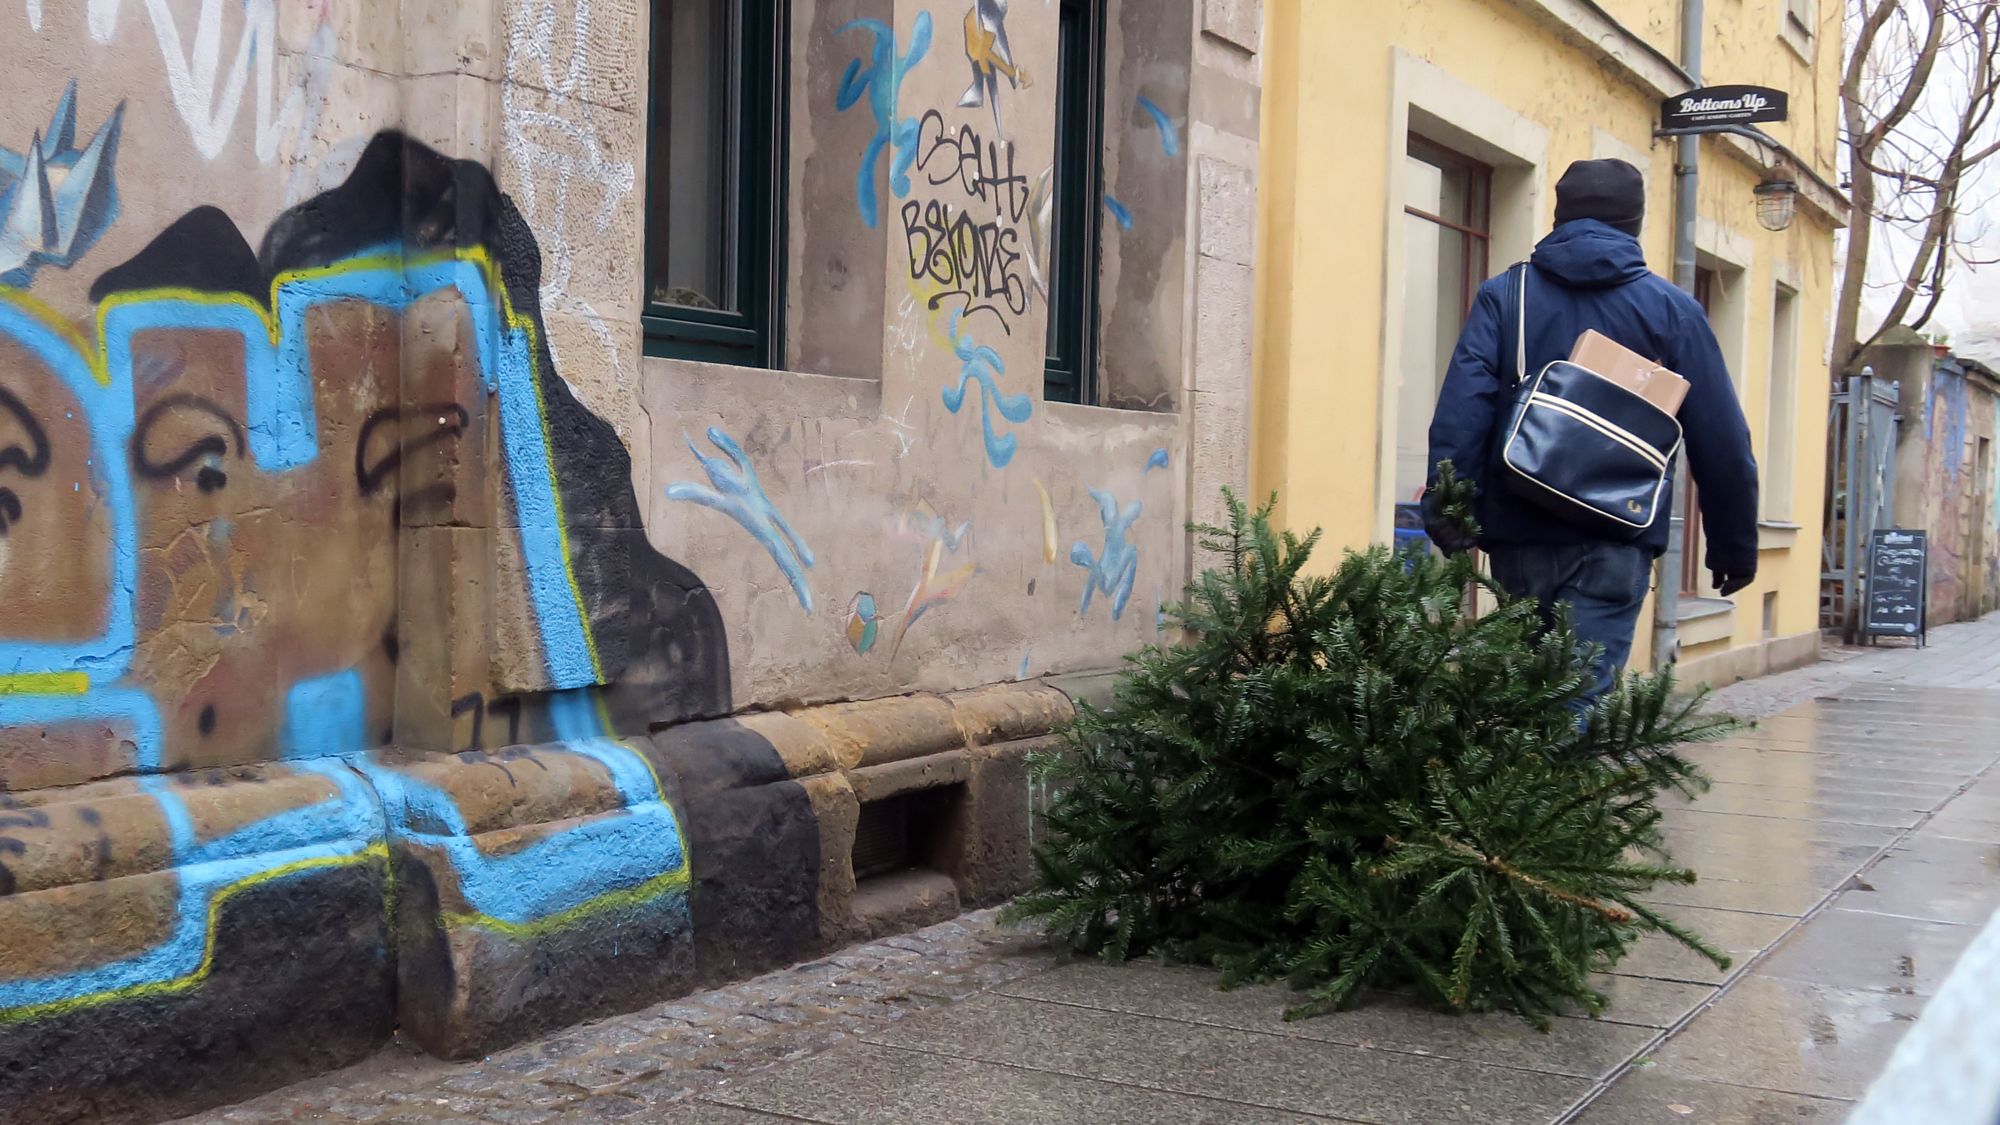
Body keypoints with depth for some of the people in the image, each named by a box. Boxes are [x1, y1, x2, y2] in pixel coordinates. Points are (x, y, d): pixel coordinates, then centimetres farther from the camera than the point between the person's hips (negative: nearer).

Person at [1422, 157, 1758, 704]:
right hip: (1617, 543, -2)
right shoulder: (1671, 309, 6)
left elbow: (1462, 408, -7)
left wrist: (1448, 509, -11)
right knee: (1582, 694, -6)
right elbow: (1721, 440, 5)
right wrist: (1734, 546, 13)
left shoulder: (1503, 295, 8)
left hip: (1518, 536, 2)